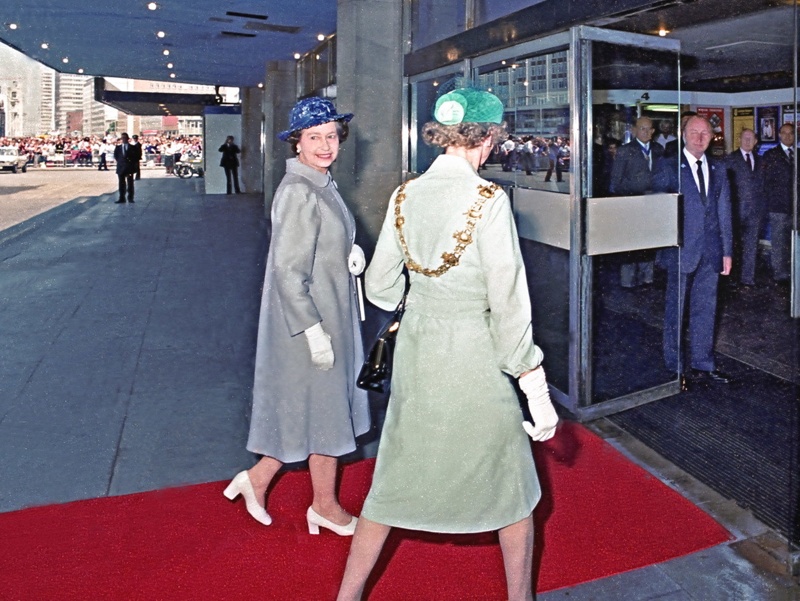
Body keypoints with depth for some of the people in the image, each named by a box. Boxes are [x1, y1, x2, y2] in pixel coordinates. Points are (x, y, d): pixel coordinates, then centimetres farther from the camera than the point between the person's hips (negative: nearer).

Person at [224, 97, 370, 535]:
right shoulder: (299, 192, -21)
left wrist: (351, 253, 0)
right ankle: (325, 507, 28)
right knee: (324, 411, 7)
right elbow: (288, 271, -24)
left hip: (329, 316, 9)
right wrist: (314, 331, -23)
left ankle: (258, 478, 33)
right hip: (310, 322, -9)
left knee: (314, 410, 19)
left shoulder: (321, 184, 9)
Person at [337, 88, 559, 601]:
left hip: (416, 353, 5)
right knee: (512, 487, 18)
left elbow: (381, 288, 6)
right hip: (473, 361, -5)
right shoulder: (489, 200, -17)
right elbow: (509, 303, -17)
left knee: (394, 482, 20)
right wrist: (537, 390, -9)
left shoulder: (405, 195, -1)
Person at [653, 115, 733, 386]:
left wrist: (727, 251, 9)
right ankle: (675, 368, 15)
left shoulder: (718, 170, 12)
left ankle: (703, 364, 23)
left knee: (706, 310, 11)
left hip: (710, 252, 5)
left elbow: (724, 213, 12)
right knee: (675, 310, 5)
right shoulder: (668, 167, -3)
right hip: (681, 250, -4)